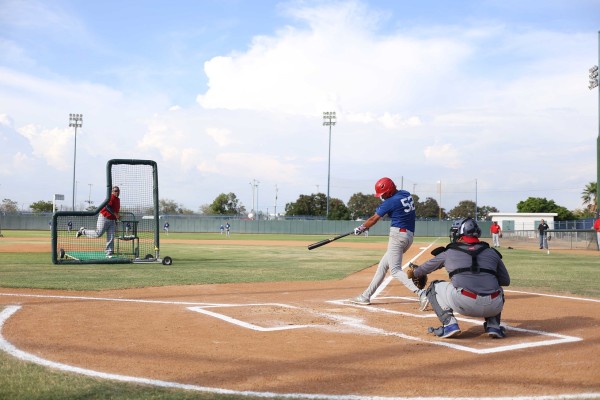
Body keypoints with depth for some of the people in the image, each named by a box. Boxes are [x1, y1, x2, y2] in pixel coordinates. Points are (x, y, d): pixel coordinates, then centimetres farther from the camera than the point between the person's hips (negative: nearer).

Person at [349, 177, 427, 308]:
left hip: (398, 234, -10)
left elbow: (373, 220, -3)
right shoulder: (406, 194, 11)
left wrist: (361, 228, 13)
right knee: (383, 264, 15)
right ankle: (366, 296, 20)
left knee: (395, 270, -10)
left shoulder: (390, 202, -13)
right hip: (410, 235, 10)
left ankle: (421, 293, -24)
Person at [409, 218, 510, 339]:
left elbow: (426, 267, 35)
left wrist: (414, 273, 57)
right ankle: (493, 325, 18)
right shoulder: (491, 252, 20)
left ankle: (449, 324, 4)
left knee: (433, 287, 23)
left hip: (464, 304, -3)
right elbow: (506, 281, 26)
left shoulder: (449, 253, 17)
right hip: (493, 307, 3)